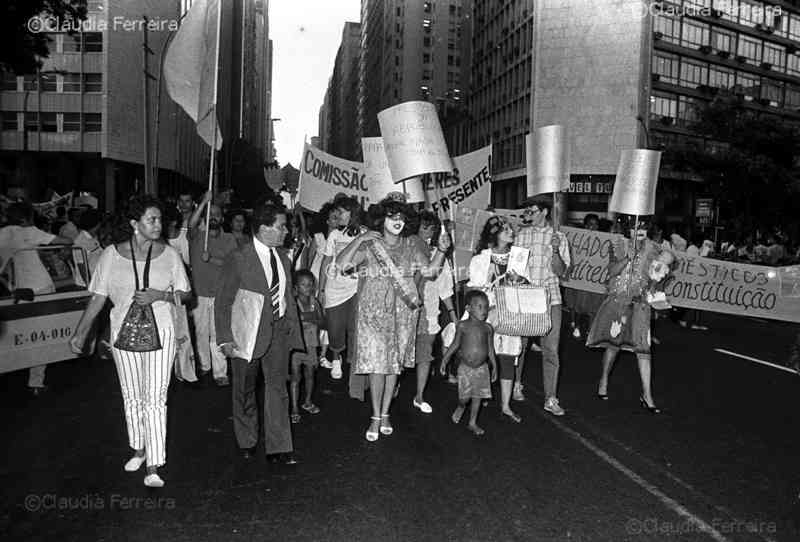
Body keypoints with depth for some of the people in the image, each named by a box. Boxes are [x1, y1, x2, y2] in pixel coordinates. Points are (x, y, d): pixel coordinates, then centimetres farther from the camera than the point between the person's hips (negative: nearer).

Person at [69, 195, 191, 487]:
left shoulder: (169, 254, -3)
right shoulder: (111, 255, -3)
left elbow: (185, 293, 2)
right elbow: (98, 297, 2)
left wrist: (160, 295, -16)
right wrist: (80, 332, -1)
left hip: (161, 333, -1)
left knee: (155, 398, -5)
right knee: (132, 397, 14)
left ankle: (154, 466, 1)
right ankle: (139, 449, 34)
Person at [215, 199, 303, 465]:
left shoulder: (282, 256, 6)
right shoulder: (239, 258, -13)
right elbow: (222, 302, -11)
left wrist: (292, 324, 8)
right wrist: (226, 339, -16)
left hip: (278, 329, 4)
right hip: (248, 331, -4)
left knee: (277, 386, 3)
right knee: (245, 389, 13)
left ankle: (278, 447, 11)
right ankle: (247, 442, 34)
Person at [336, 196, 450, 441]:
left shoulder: (411, 245, 5)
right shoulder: (369, 246, -2)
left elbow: (430, 271, -3)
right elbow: (341, 264, -12)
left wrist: (442, 250, -17)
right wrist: (360, 239, -17)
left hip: (403, 311, 3)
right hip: (373, 311, -2)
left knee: (395, 363, 9)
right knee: (376, 363, -5)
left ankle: (385, 414, 24)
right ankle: (376, 418, 10)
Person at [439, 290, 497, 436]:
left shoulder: (487, 328, 0)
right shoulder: (462, 326, -6)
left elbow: (490, 349, 8)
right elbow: (455, 344, 4)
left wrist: (494, 366, 9)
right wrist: (444, 360, 5)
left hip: (482, 368, 2)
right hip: (465, 367, -2)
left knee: (478, 396, 6)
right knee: (464, 396, -2)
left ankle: (473, 423, 22)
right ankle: (461, 407, 33)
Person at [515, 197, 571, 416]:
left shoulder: (559, 237, 5)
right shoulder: (521, 235, 8)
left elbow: (561, 271, -1)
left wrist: (555, 250, -17)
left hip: (550, 298, -1)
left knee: (551, 349, -2)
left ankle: (550, 399, 5)